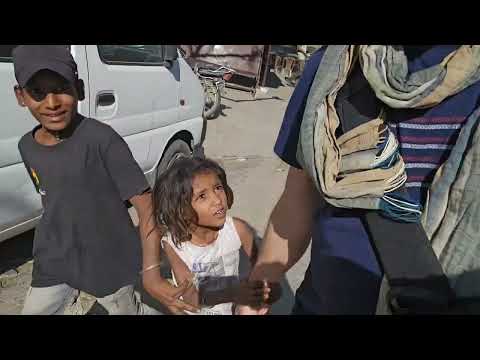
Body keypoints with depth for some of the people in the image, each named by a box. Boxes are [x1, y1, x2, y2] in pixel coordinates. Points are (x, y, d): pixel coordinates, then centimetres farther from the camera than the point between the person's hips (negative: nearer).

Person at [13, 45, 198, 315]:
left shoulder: (102, 139, -21)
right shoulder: (27, 146, -1)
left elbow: (145, 203, -23)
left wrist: (151, 273, -29)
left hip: (109, 261, -5)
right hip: (53, 263, 5)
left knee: (129, 311, 16)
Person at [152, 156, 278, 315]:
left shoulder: (238, 229, -23)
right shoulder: (173, 243, -24)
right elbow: (190, 297, -25)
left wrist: (268, 290, -31)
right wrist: (232, 294, -40)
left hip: (232, 309, 2)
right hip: (194, 310, -2)